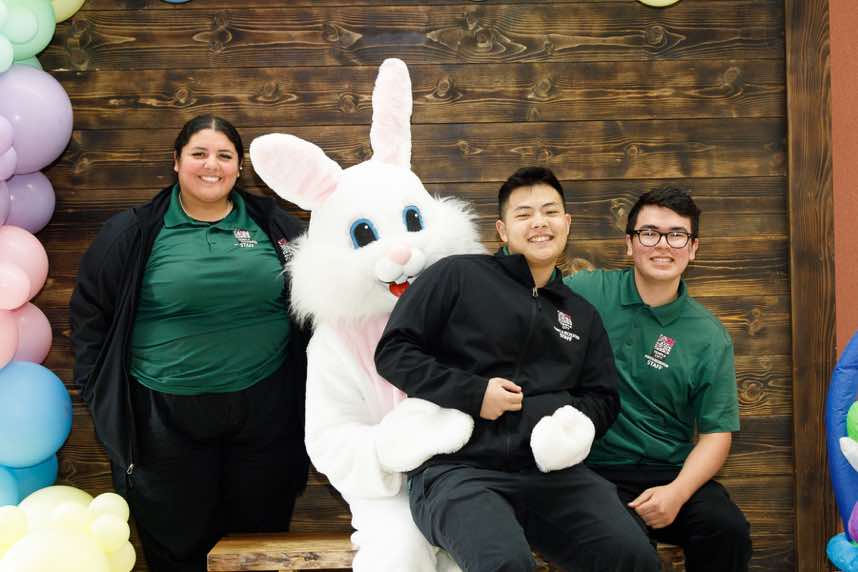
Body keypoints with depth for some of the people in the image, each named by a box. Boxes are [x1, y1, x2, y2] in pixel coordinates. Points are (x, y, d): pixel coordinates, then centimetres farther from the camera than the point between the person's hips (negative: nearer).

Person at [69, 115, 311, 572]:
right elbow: (90, 311, 3)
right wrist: (99, 392, -1)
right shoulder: (133, 232, -3)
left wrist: (311, 378, 4)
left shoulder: (272, 224, 3)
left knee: (261, 533, 17)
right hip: (165, 415, -1)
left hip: (263, 408, 2)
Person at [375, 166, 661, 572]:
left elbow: (603, 397, 24)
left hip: (551, 470, 5)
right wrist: (472, 393, -11)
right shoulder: (457, 276, 3)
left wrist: (577, 420, 0)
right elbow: (393, 351, 0)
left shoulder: (582, 315, 22)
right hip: (457, 468, -4)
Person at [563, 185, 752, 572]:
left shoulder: (710, 337, 4)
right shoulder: (586, 292, 0)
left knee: (727, 529, -25)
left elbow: (716, 432, 4)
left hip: (670, 471, 2)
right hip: (593, 468, -2)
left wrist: (677, 492, -13)